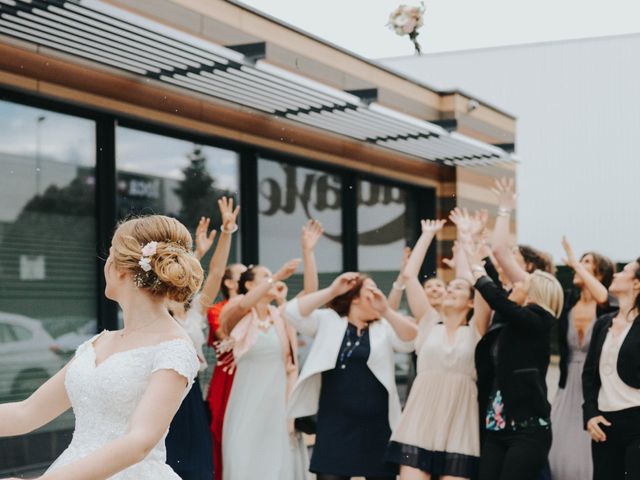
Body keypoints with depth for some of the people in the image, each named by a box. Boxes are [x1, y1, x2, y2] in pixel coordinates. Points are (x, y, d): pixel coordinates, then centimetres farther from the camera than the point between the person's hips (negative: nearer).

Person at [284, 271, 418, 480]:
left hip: (377, 426, 1)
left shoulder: (385, 327, 8)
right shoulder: (328, 321, 6)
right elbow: (293, 312, -7)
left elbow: (412, 339, -9)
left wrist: (385, 310, -23)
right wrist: (332, 290, -14)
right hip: (335, 424, -1)